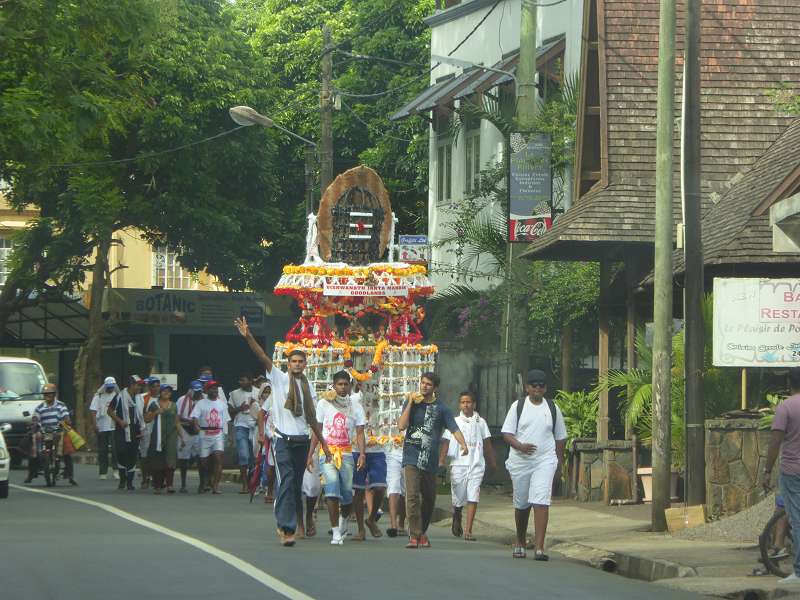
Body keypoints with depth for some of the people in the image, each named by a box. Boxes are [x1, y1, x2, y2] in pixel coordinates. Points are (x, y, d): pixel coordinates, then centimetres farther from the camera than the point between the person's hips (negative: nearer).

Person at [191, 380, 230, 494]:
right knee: (203, 462, 5)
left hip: (218, 436, 1)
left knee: (218, 458, -17)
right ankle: (202, 483, 27)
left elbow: (227, 420, 14)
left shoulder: (222, 404, 12)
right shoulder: (201, 404, 2)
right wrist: (196, 425, -31)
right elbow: (195, 416, -10)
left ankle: (215, 485, -19)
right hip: (205, 436, -1)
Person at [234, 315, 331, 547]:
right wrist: (248, 337, -25)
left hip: (302, 440, 5)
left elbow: (312, 419, 17)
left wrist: (323, 444, 15)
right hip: (284, 439, -5)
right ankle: (287, 528, -20)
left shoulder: (308, 387, 13)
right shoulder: (279, 379, 1)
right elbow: (263, 357, -12)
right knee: (287, 482, -15)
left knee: (296, 485, 6)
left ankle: (285, 524, 16)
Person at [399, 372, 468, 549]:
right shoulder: (412, 403, 7)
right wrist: (411, 402, -7)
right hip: (412, 457, -2)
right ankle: (414, 535, -16)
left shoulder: (441, 408, 8)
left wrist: (463, 444, -21)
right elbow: (401, 426, -5)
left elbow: (454, 428, -2)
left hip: (430, 460, 2)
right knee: (412, 496, -15)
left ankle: (422, 532, 28)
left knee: (429, 498, 10)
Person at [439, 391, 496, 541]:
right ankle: (456, 519, 34)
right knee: (458, 498, 3)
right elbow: (446, 443, 3)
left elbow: (487, 444, 17)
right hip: (458, 464, 0)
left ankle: (468, 530, -11)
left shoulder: (480, 422, 10)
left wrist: (492, 462, 17)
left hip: (476, 465, 0)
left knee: (473, 498, -9)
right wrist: (441, 462, -6)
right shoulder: (454, 422, 6)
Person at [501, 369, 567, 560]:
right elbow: (507, 433, -1)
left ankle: (539, 547, -22)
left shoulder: (553, 408, 9)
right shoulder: (517, 406, 5)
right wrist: (520, 446, -19)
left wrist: (559, 460, 13)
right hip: (520, 461, 1)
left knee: (541, 502, -16)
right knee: (521, 504, 12)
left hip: (545, 461, -1)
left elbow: (560, 437, 17)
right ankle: (520, 543, 31)